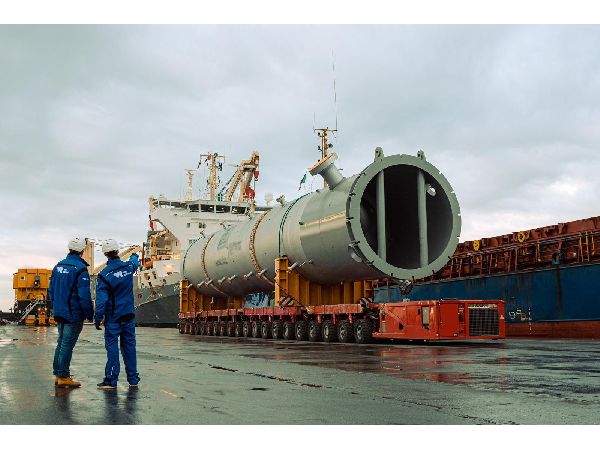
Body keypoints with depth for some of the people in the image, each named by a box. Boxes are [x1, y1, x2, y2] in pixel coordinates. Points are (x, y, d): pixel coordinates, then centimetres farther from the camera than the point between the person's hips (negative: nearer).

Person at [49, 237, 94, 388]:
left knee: (61, 343, 16)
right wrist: (89, 313, -10)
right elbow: (84, 294, -18)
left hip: (59, 313, 8)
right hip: (74, 314, -8)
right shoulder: (80, 268, -15)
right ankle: (63, 377, 0)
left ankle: (58, 374, 21)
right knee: (67, 344, -4)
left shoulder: (58, 266, 10)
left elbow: (51, 290, 16)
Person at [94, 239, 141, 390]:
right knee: (129, 346, 10)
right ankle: (133, 379, 15)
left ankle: (111, 380, 2)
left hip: (113, 317, -4)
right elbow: (135, 263, 26)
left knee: (112, 347, 0)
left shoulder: (104, 275, -15)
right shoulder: (129, 266, -2)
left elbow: (101, 299, -15)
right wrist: (134, 256, 49)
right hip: (129, 315, 4)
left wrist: (97, 319, -7)